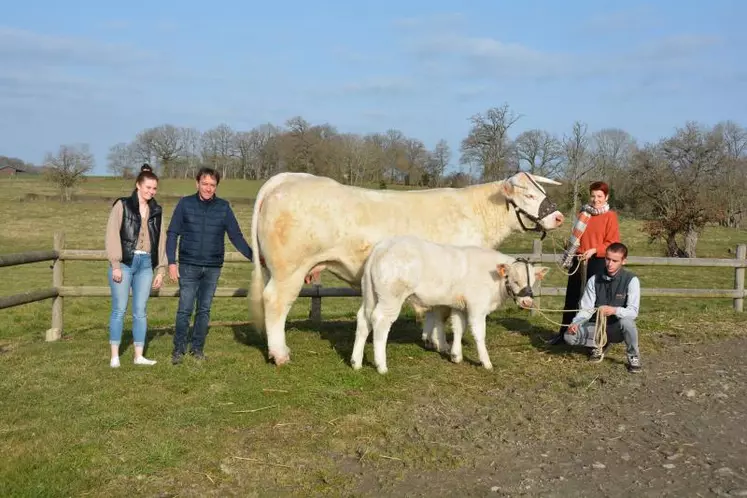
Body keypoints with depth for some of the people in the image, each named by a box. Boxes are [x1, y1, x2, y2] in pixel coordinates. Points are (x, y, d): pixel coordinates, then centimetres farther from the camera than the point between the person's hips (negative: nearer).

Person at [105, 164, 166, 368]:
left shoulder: (157, 211, 13)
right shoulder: (122, 205, -1)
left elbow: (161, 241, 15)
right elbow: (112, 235, -6)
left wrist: (161, 270, 11)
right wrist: (115, 265, -12)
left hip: (146, 264, 4)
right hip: (124, 263, -4)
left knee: (140, 311, 6)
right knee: (119, 309, 0)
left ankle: (139, 355, 12)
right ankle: (114, 356, 9)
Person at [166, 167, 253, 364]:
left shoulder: (223, 207, 2)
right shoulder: (185, 204, -1)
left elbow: (236, 236, 3)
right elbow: (172, 234, 1)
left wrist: (253, 256, -7)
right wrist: (171, 262, -7)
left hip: (212, 268, 2)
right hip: (188, 266, -2)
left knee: (204, 309, 9)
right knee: (185, 309, -3)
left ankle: (198, 348, 20)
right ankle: (179, 349, 8)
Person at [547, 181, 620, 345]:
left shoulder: (610, 216, -6)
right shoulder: (583, 212, 10)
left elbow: (613, 243, -10)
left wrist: (594, 250, -22)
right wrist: (569, 257, 12)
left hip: (597, 262, -5)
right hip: (578, 261, 5)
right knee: (571, 297, 11)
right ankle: (563, 333, 21)